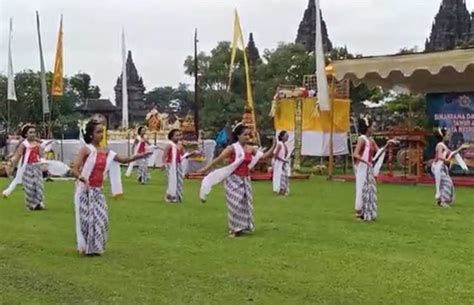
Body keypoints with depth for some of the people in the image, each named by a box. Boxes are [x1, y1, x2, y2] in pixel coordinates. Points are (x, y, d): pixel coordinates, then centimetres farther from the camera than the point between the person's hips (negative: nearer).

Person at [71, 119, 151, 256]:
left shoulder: (106, 152, 8)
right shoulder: (86, 150, -10)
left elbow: (124, 160, 11)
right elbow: (74, 169, -17)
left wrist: (138, 156, -4)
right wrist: (82, 178, -38)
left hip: (98, 190, 6)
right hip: (86, 190, -6)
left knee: (101, 218, 3)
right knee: (87, 218, -4)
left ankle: (96, 247, 17)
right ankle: (87, 248, 9)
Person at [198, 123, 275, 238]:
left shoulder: (250, 149, 4)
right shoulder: (232, 148, -13)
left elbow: (264, 156, 6)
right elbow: (219, 159, -17)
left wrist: (273, 147, -4)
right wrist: (206, 168, -22)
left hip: (245, 180, 6)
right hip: (234, 180, -6)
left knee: (246, 204, 8)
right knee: (235, 204, -5)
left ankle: (242, 227, 21)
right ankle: (234, 229, 7)